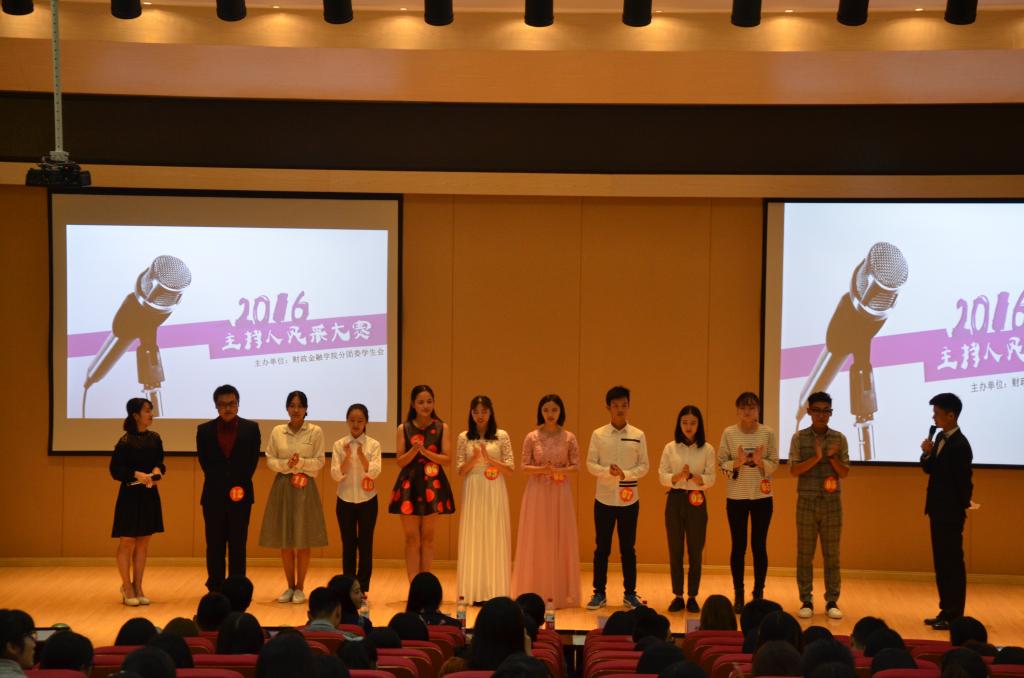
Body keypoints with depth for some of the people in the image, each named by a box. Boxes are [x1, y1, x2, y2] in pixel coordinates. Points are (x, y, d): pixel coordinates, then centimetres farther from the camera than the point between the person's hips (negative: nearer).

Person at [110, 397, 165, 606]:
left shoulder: (154, 438, 4)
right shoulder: (125, 442, -13)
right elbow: (115, 470, -10)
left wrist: (158, 470, -7)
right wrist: (136, 475, -22)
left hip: (150, 495, 6)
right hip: (130, 496, -6)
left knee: (143, 542, 10)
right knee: (127, 542, 4)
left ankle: (137, 587, 20)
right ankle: (127, 588, 14)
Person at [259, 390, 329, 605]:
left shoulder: (315, 432, -1)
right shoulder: (277, 432, 5)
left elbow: (319, 462, -2)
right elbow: (270, 461, 4)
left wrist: (302, 462, -18)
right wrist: (287, 464, -14)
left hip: (305, 488, -2)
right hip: (282, 487, 2)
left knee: (303, 541, 0)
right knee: (285, 541, 5)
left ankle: (299, 588, 10)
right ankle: (289, 587, 16)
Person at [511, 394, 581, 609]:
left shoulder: (569, 438, 2)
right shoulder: (531, 437, 1)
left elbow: (576, 467, 1)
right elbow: (525, 467, 0)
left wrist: (560, 471, -18)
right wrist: (542, 470, -18)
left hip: (560, 493, 0)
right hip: (537, 492, 0)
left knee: (561, 539, 2)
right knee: (536, 540, 0)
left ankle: (560, 592, 9)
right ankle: (536, 592, 6)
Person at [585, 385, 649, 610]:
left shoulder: (638, 435, 2)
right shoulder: (598, 435, 1)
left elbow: (644, 465, 0)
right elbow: (590, 464, -2)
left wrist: (625, 474, -17)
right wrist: (608, 471, -20)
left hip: (629, 499, 0)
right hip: (604, 498, 0)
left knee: (628, 548, 7)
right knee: (602, 547, 5)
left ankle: (630, 593, 16)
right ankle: (599, 593, 13)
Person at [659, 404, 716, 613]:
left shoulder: (707, 449, 1)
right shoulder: (670, 448, 3)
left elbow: (710, 479, -4)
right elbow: (662, 477, -1)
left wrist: (691, 476, -21)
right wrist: (679, 476, -20)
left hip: (697, 501, -1)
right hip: (675, 500, 1)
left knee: (695, 551, 3)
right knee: (675, 550, 4)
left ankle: (692, 597, 12)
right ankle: (678, 596, 12)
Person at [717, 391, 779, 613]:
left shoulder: (768, 433, -1)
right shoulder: (729, 433, -2)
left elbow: (774, 463, -1)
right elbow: (721, 463, -2)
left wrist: (760, 462, -21)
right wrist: (737, 463, -21)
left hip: (762, 496, 0)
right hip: (736, 496, 0)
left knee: (759, 546, 4)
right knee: (738, 546, 5)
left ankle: (759, 593, 13)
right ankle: (738, 595, 13)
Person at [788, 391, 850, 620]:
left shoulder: (839, 439, 4)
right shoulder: (799, 438, 0)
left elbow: (845, 473, 2)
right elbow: (794, 470, -7)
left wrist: (832, 457, -16)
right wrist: (816, 458, -19)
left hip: (832, 502, 1)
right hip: (807, 501, -1)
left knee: (832, 554, 3)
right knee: (805, 553, 2)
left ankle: (832, 602, 10)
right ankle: (806, 601, 9)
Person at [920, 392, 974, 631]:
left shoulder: (960, 445, -19)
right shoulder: (941, 437, 9)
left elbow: (963, 482, -15)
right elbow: (929, 469, 11)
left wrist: (961, 510, -8)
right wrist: (927, 453, -9)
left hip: (950, 513, -9)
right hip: (938, 510, 9)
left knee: (952, 563, -2)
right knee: (941, 562, 13)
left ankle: (955, 616, 4)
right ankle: (946, 611, 21)